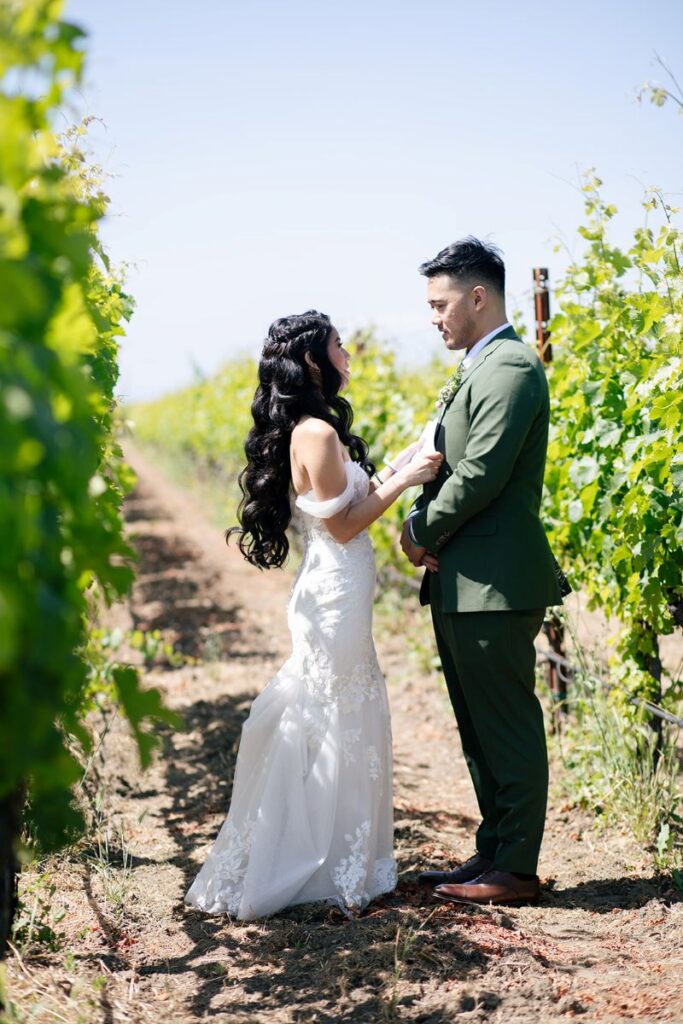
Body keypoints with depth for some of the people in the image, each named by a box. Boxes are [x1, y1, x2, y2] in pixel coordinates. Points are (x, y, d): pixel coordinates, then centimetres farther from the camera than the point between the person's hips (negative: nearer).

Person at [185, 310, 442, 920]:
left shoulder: (313, 429, 13)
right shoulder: (317, 432, -17)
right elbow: (342, 525, -17)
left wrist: (388, 474, 14)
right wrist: (401, 482, -11)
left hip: (334, 593, 10)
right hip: (336, 596, -10)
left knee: (349, 728, 15)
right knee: (334, 731, -1)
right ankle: (329, 874, 10)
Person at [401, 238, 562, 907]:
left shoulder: (510, 367, -13)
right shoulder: (475, 370, 19)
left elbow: (482, 472, -21)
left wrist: (423, 532, -9)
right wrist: (422, 523, -1)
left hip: (495, 583, -10)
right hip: (461, 584, 10)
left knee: (508, 727, -1)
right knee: (479, 727, 15)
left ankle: (516, 870, 7)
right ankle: (492, 852, 25)